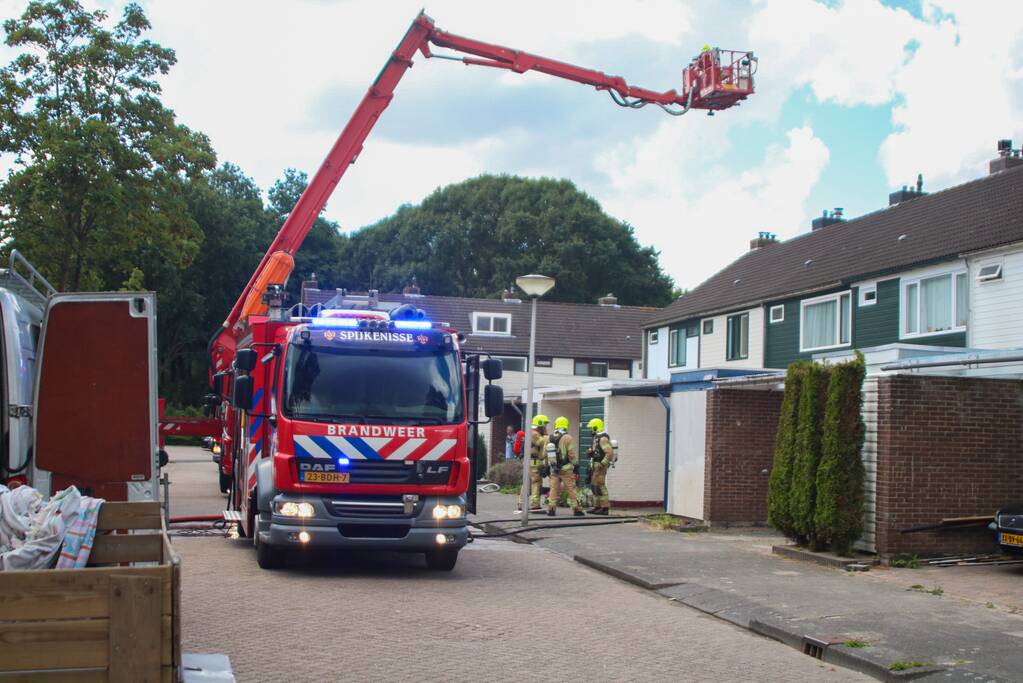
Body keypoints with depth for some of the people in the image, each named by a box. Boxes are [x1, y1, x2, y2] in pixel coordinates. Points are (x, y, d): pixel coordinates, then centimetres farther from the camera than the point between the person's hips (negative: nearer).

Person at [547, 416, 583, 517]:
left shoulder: (550, 438, 7)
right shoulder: (567, 438, -10)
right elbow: (572, 454, -11)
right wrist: (576, 465, -1)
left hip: (553, 468, 4)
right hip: (566, 469, -4)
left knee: (554, 489, 7)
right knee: (571, 489, 0)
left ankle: (551, 509, 3)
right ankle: (576, 509, 3)